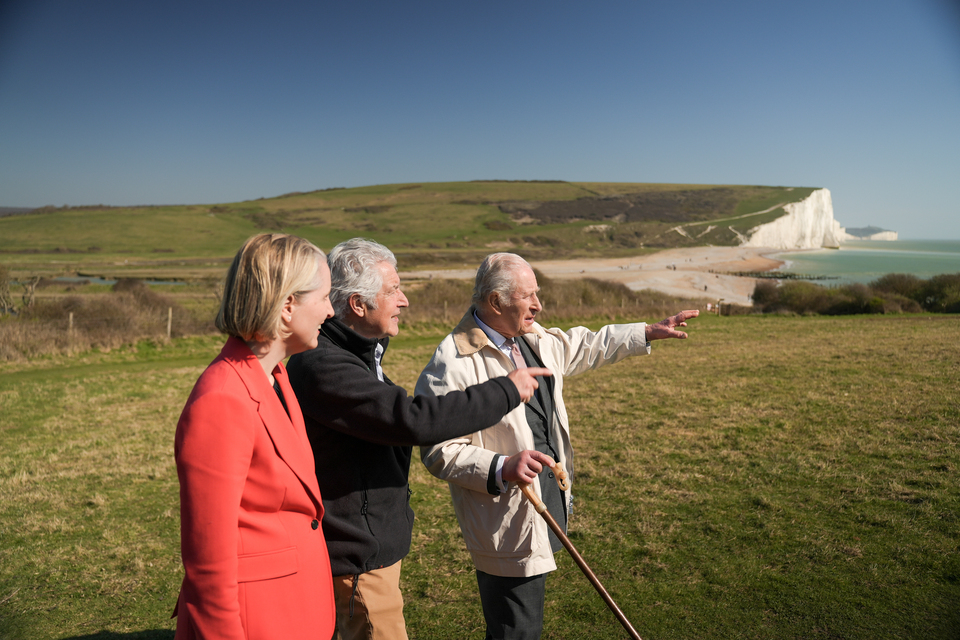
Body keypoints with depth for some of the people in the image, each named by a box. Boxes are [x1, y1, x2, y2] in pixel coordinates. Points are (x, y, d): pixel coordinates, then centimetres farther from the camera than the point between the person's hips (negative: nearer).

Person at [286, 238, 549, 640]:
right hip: (356, 558, -10)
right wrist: (505, 390, -23)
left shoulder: (358, 355, 10)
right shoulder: (322, 367, -25)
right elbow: (414, 421, -32)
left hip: (374, 544, 10)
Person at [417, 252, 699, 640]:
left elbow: (585, 347, 22)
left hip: (547, 504, 9)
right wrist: (502, 467, -33)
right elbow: (439, 452, -21)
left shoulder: (534, 339, 5)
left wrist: (650, 332, 24)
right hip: (508, 525, -8)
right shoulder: (453, 364, -22)